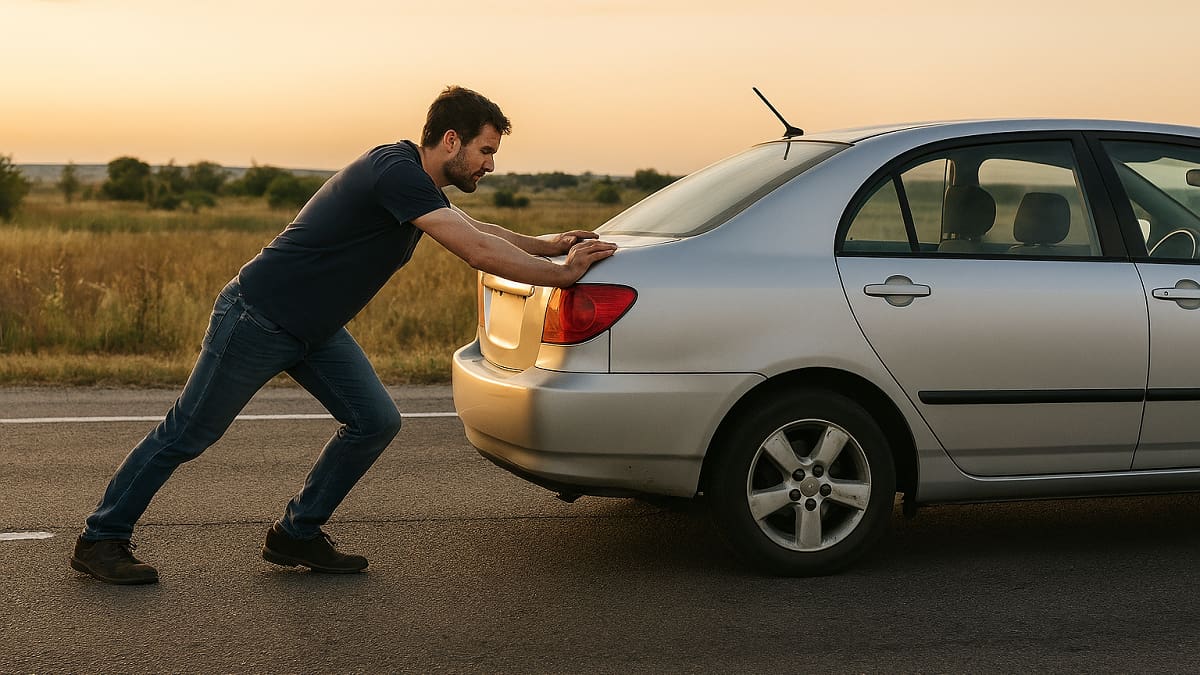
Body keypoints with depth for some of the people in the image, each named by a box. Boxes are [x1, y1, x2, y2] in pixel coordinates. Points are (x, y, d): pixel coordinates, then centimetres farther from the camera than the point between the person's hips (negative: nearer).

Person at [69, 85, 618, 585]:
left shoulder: (421, 185, 6)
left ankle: (296, 534, 14)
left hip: (316, 329, 9)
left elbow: (476, 230, 25)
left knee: (375, 422, 1)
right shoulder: (397, 172, -24)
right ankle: (100, 539, 17)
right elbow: (478, 253, -29)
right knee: (186, 435, 2)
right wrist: (563, 273, -20)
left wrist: (549, 244, 16)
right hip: (257, 317, -9)